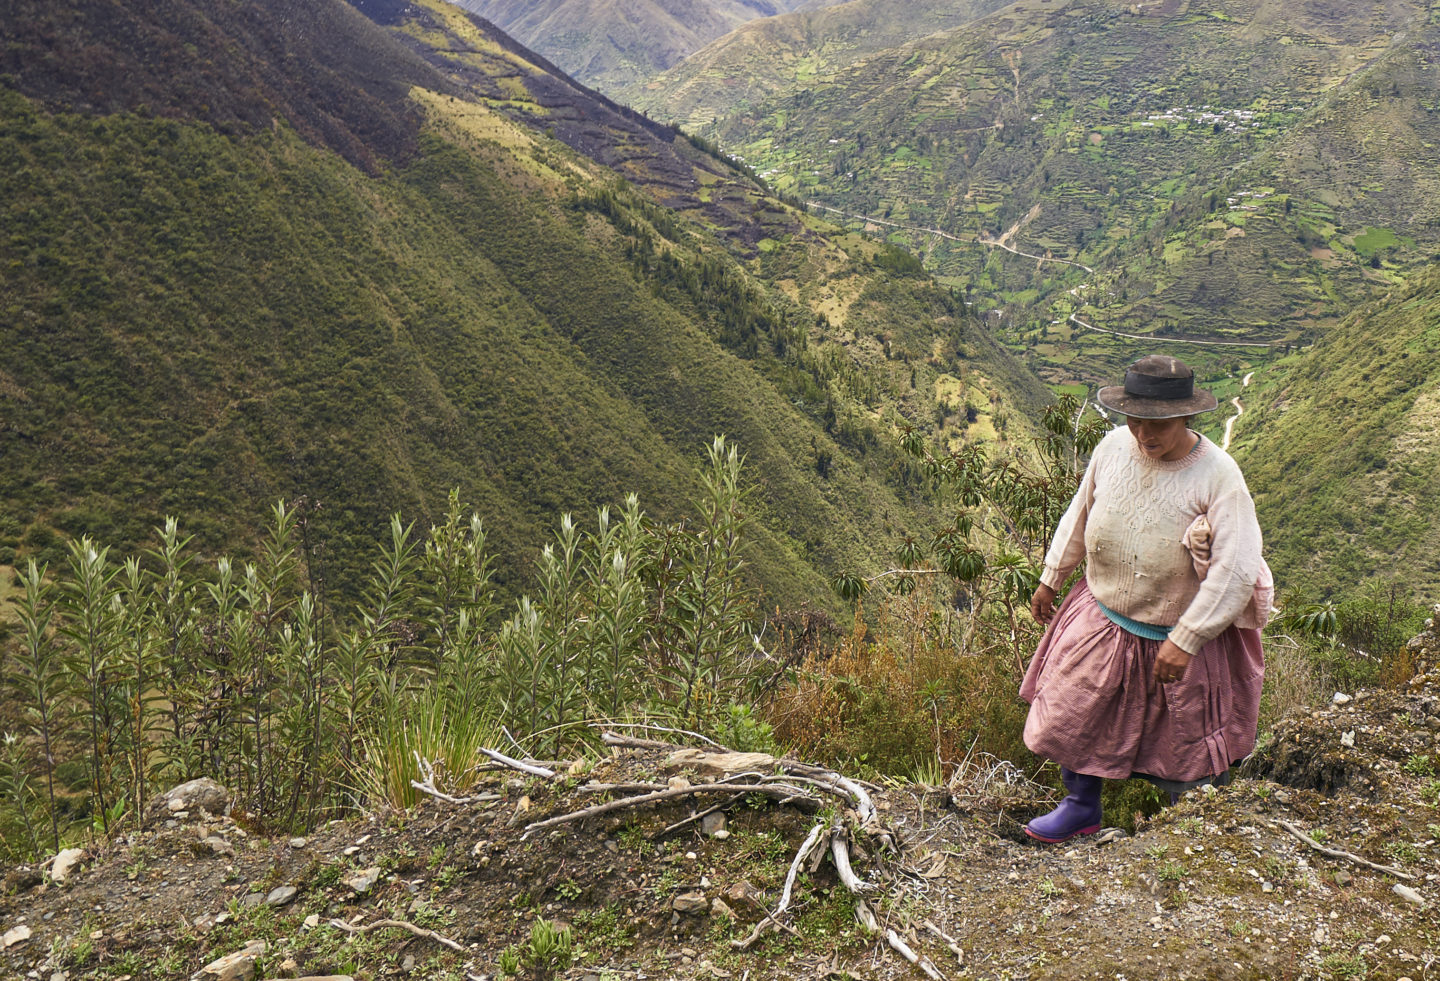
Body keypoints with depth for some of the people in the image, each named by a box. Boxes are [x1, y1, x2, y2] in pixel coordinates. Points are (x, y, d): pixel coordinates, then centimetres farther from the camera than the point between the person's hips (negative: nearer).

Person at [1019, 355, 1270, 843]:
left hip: (1176, 634, -4)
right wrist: (1051, 577, 17)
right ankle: (1082, 807, 38)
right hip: (1101, 615, 5)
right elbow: (1080, 513, 10)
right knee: (1071, 711, 13)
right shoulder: (1114, 446, -7)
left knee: (1183, 747, 11)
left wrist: (1186, 639, -24)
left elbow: (1236, 569, -23)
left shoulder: (1217, 474, -21)